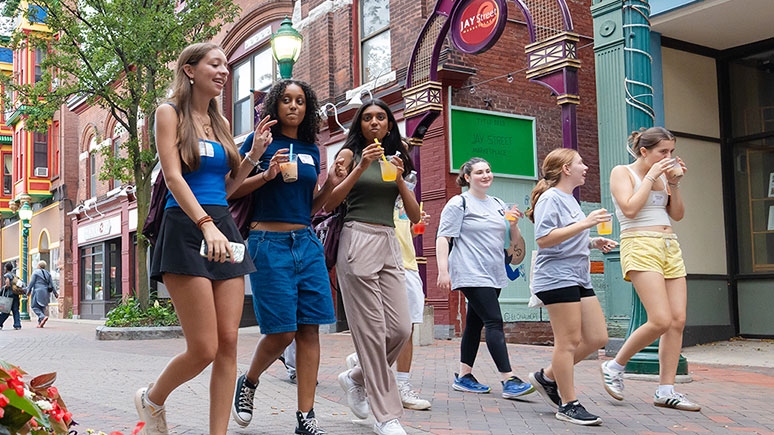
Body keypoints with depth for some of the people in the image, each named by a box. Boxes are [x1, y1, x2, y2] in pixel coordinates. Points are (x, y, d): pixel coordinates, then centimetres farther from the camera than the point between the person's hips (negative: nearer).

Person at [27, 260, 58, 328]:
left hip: (38, 292, -6)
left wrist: (28, 291, 4)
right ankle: (40, 323, 9)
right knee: (42, 307, 11)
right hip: (46, 293, 6)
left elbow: (31, 282, -6)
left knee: (35, 306, -1)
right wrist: (55, 293, 18)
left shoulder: (35, 272, -4)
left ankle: (43, 317, -23)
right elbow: (51, 284, 12)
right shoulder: (47, 273, 13)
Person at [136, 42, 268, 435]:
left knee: (228, 344, -1)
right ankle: (152, 398, 21)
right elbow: (173, 177, -11)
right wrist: (207, 225, -25)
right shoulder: (170, 112, 2)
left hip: (224, 228, 6)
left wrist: (254, 153, 9)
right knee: (204, 349, -8)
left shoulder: (219, 122, 20)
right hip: (186, 229, -6)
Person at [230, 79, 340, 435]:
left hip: (307, 243, 5)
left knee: (309, 328, -1)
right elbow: (232, 189, -1)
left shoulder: (311, 150, 15)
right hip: (270, 242, -5)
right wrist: (266, 175, -16)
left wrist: (331, 184, 2)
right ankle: (248, 382, 23)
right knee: (282, 331, -7)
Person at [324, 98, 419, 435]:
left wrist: (399, 178, -2)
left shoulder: (395, 159, 18)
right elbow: (329, 203, -6)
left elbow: (415, 215, 12)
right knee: (371, 329, -6)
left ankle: (357, 378, 22)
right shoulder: (350, 154, 6)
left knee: (400, 328, -4)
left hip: (389, 244, 5)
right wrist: (360, 167, -12)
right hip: (358, 240, -5)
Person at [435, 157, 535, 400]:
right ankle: (509, 381, -16)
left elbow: (513, 241, 22)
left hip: (493, 275, 7)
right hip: (471, 274, -7)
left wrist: (514, 224, 1)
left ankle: (463, 376, 19)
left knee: (475, 323, 11)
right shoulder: (459, 204, -3)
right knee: (494, 321, -14)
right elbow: (443, 238, -9)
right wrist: (443, 271, -19)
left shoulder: (498, 205, 18)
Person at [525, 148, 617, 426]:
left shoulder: (570, 200, 21)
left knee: (597, 337, 7)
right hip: (557, 277, -10)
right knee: (569, 340, -6)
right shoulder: (551, 198, -9)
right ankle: (568, 405, 5)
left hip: (579, 278, 10)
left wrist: (593, 243, 13)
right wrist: (584, 224, -23)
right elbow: (543, 239, -21)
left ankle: (547, 377, 19)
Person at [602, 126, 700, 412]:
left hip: (670, 247, 7)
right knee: (661, 321, -18)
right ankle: (615, 366, 1)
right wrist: (651, 176, -9)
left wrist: (674, 184, 4)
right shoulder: (622, 172, -1)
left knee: (678, 320, 0)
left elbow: (677, 215, 16)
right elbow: (630, 209, -16)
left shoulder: (662, 175, 17)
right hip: (641, 247, -7)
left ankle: (666, 391, 6)